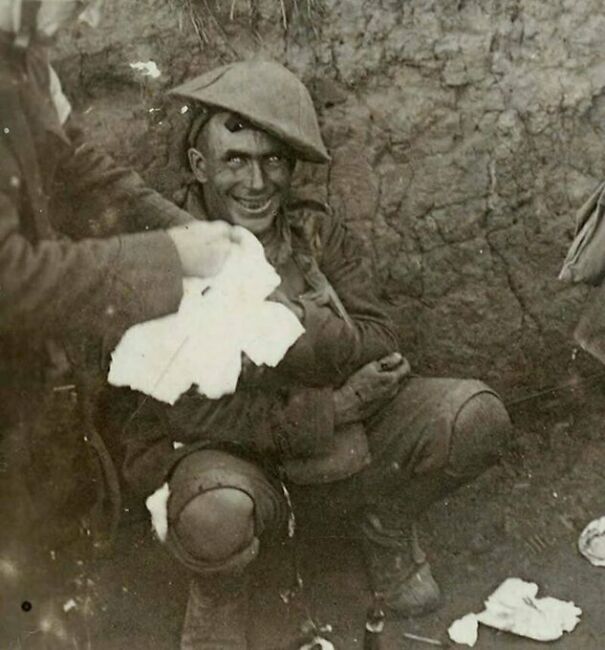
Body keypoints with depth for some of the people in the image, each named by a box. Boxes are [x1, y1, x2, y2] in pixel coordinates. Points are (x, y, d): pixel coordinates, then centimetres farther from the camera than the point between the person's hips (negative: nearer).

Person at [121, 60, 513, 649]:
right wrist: (332, 408, -23)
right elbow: (191, 411, -20)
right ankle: (217, 591, 2)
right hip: (222, 451, -3)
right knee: (216, 517, -39)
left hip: (337, 428, 4)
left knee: (475, 417, -15)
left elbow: (378, 347, -12)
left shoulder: (322, 233, -3)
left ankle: (384, 523, 15)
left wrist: (293, 322, -31)